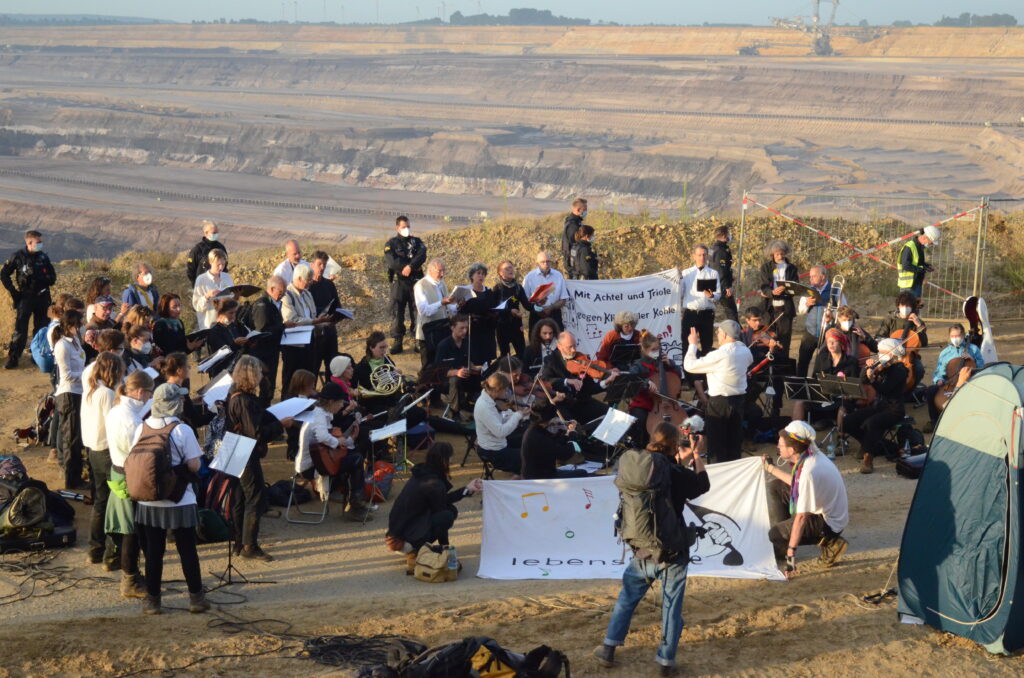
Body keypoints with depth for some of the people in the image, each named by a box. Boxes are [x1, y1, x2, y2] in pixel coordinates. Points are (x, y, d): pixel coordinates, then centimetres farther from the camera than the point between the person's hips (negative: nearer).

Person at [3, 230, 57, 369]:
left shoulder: (43, 257, 5)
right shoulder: (18, 257, -6)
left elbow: (52, 274, 18)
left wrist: (47, 283, 1)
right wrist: (13, 291, -4)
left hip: (42, 297, 4)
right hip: (25, 298, -4)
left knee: (41, 328, 11)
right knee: (20, 329, -8)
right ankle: (12, 358, -4)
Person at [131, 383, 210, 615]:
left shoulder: (141, 429, -3)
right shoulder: (182, 430, -13)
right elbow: (194, 466, -13)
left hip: (148, 502, 3)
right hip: (179, 502, -3)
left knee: (153, 552, 10)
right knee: (187, 551, 9)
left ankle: (152, 600, 14)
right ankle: (196, 598, 16)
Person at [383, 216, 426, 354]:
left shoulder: (416, 242, 12)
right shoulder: (391, 244, 6)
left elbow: (422, 256, -7)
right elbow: (392, 261, -11)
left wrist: (410, 266, -24)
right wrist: (414, 267, -13)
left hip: (415, 281, 1)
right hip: (399, 282, -1)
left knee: (417, 311, 1)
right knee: (397, 313, -2)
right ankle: (397, 343, 2)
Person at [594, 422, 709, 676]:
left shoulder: (633, 464, -1)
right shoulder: (671, 471, -16)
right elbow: (702, 484, -2)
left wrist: (685, 460, 24)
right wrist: (697, 458, 16)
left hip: (642, 551, 5)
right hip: (672, 551, -5)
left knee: (627, 598, 21)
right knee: (671, 605, 8)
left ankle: (609, 649, 25)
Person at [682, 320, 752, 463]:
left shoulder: (719, 355, -23)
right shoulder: (745, 351, -2)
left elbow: (689, 365, -18)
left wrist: (692, 344, -3)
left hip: (719, 403, -7)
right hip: (739, 400, 7)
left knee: (719, 446, 3)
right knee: (734, 445, 16)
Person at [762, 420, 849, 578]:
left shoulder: (809, 472, -32)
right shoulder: (811, 455, -6)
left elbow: (801, 517, -30)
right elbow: (796, 482, 15)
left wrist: (791, 553, -27)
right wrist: (770, 468, 24)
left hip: (829, 523, -9)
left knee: (773, 536, -12)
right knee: (776, 486, 9)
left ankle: (827, 543, -5)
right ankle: (782, 533, 14)